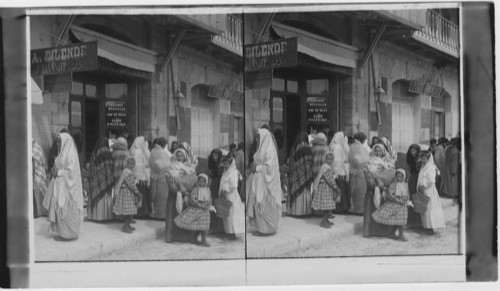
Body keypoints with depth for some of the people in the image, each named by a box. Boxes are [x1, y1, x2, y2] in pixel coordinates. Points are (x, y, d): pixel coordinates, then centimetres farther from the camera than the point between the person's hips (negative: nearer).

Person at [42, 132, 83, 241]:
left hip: (67, 186, -9)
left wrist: (58, 172, -14)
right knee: (59, 208, 9)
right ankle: (61, 232, 14)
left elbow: (71, 171, -20)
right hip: (59, 185, 9)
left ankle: (68, 234, 3)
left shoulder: (71, 154, -14)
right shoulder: (63, 153, 14)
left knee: (66, 210, -4)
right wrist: (55, 170, 2)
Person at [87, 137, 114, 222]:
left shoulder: (94, 152, 7)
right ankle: (103, 215, -4)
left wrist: (90, 178, 18)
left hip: (95, 179, 6)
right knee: (104, 196, -2)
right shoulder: (106, 152, -10)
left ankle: (94, 215, 12)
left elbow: (91, 167, 11)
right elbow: (109, 166, -14)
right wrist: (110, 179, -9)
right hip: (103, 179, -6)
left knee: (95, 195, 10)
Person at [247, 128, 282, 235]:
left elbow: (269, 166, -21)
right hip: (259, 181, 9)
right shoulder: (261, 149, 13)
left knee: (264, 205, -4)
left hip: (266, 182, -9)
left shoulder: (269, 150, -15)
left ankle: (265, 229, 3)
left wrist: (257, 168, -15)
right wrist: (254, 166, 1)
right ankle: (260, 227, 14)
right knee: (258, 203, 9)